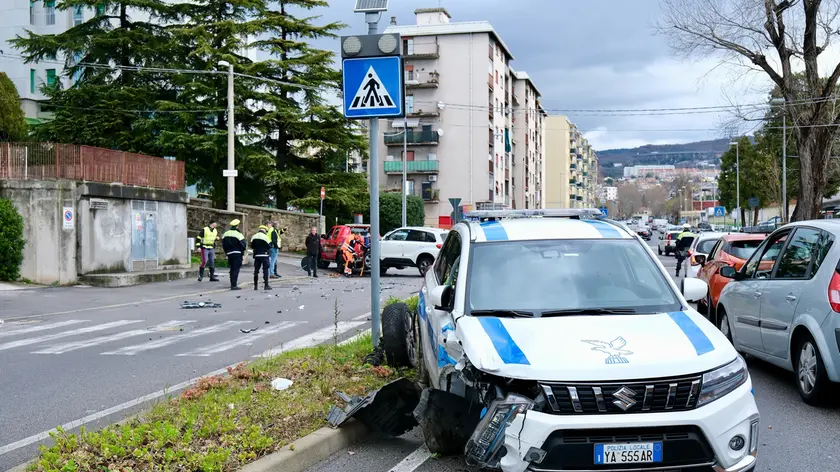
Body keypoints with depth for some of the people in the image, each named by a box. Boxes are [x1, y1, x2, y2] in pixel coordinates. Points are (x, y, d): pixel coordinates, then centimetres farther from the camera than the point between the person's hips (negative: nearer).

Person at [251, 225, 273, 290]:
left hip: (256, 255, 5)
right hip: (264, 255, -5)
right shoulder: (265, 237, -11)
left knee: (256, 270, 10)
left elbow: (252, 246, 11)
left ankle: (255, 285, 13)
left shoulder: (254, 237, 6)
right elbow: (269, 246, -9)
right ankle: (266, 285, -6)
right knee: (265, 270, -2)